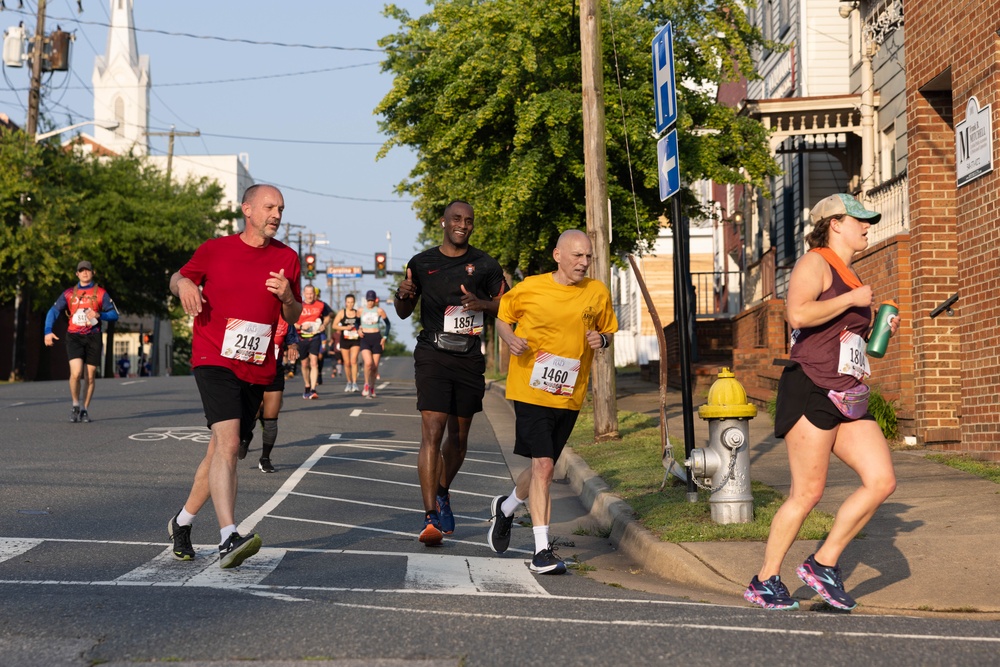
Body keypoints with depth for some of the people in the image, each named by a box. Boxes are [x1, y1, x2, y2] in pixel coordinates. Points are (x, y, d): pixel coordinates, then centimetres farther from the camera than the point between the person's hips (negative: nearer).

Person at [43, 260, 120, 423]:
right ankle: (75, 405, 6)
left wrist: (99, 315, -17)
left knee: (90, 376, 3)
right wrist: (48, 331, -12)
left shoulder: (101, 293, 5)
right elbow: (53, 311, 3)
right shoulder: (69, 293, 8)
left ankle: (85, 410, 18)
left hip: (93, 337, 0)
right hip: (74, 336, 0)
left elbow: (114, 315, 3)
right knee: (76, 373, -16)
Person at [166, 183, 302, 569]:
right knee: (227, 443, -23)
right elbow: (179, 277, 17)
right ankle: (229, 538, -31)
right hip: (214, 361, -5)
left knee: (222, 451, 13)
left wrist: (287, 297, -8)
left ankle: (182, 522, 33)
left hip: (257, 371, 5)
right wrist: (182, 284, -7)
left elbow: (293, 318, 14)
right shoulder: (214, 250, 1)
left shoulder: (286, 258, 8)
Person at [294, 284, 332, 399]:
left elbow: (327, 317, 19)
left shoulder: (320, 305, 3)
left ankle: (313, 390, -18)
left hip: (315, 337, -1)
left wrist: (324, 325, -1)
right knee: (305, 364, 12)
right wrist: (300, 326, -16)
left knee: (314, 362, -14)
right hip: (302, 337, 1)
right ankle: (307, 387, 33)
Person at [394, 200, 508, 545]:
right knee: (432, 432, -15)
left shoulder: (485, 265, 6)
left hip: (470, 358, 2)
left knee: (459, 436, 11)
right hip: (433, 355, -2)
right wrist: (402, 294, -8)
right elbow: (404, 312, 15)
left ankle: (442, 493, 38)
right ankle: (431, 517, -19)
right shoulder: (422, 263, 6)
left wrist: (482, 304, -12)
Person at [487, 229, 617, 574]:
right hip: (531, 390, -4)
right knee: (543, 466, -14)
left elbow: (608, 331, 17)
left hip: (569, 396, 4)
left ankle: (506, 508, 45)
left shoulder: (598, 293, 3)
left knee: (541, 467, 15)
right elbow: (501, 316, 9)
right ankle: (542, 551, -10)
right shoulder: (530, 288, -5)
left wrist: (602, 339, -7)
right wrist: (510, 338, -11)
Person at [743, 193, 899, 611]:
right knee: (807, 493, -8)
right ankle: (765, 582, 4)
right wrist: (852, 299, -14)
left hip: (848, 397, 9)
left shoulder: (849, 277, 24)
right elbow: (797, 314, -23)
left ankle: (823, 563, 6)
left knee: (882, 481, -3)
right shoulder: (815, 263, -4)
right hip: (811, 391, -9)